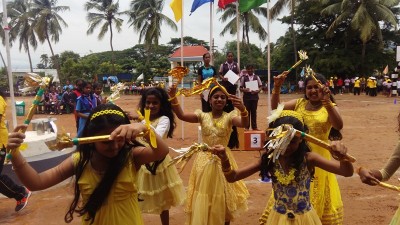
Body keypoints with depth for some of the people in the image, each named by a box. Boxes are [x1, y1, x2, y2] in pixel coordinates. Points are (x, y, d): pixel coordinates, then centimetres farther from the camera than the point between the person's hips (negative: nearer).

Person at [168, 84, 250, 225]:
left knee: (223, 196, 13)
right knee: (203, 196, 12)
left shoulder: (229, 116, -6)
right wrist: (173, 97, -32)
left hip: (223, 160, -1)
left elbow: (244, 123, -26)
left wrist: (243, 109, -47)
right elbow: (181, 115, -16)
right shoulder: (203, 116, -2)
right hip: (205, 160, 1)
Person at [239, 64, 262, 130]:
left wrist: (257, 91, -12)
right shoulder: (243, 77, 1)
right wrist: (244, 90, -19)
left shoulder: (256, 77, 5)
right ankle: (246, 126, 12)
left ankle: (254, 126, 15)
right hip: (246, 97, -1)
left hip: (255, 96, 1)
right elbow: (240, 88, 2)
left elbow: (260, 86, 8)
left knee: (254, 112, 7)